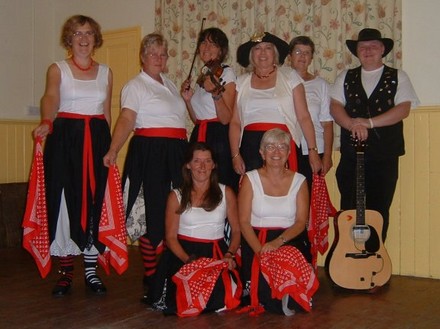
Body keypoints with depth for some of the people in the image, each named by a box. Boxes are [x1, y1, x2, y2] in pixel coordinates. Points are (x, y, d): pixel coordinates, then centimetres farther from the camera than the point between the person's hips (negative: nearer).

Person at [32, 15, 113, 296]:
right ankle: (66, 272, 8)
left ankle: (91, 270, 12)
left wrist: (109, 146, 10)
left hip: (97, 140, 3)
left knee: (94, 203, 2)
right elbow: (51, 98, -16)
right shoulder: (58, 69, 3)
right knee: (65, 202, -3)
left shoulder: (106, 72, 14)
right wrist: (47, 122, -36)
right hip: (65, 138, -2)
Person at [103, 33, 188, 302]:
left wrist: (187, 96, 17)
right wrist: (113, 151, -27)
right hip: (149, 153, -7)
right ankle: (151, 277, 4)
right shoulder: (135, 85, -2)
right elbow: (126, 120, -16)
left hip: (176, 153, 7)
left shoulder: (169, 84, 20)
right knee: (153, 214, -6)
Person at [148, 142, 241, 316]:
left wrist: (229, 254, -11)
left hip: (216, 253, 1)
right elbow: (171, 237, 1)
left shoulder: (226, 193, 10)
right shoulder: (176, 196, 6)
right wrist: (189, 260, -17)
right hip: (183, 252, -1)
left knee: (220, 297, -27)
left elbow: (236, 230, 8)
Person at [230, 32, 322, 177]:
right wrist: (235, 155, -1)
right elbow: (235, 122, 8)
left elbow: (304, 117, 1)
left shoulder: (290, 77, 6)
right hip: (251, 147, 1)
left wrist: (313, 151, -6)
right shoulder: (242, 82, 11)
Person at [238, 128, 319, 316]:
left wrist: (278, 242, -20)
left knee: (293, 274, -30)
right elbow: (244, 221, -4)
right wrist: (260, 251, -20)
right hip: (256, 241, -1)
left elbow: (301, 221, -1)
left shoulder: (299, 181, 7)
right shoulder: (250, 179, 3)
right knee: (263, 284, -27)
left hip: (290, 240, 1)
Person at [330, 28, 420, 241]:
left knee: (379, 211, 3)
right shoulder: (346, 78, 14)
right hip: (351, 154, 2)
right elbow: (335, 106, 2)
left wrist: (369, 122, -16)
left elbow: (403, 109, -6)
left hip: (385, 156, -1)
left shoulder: (397, 78, 8)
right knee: (349, 211, 2)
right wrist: (352, 124, -17)